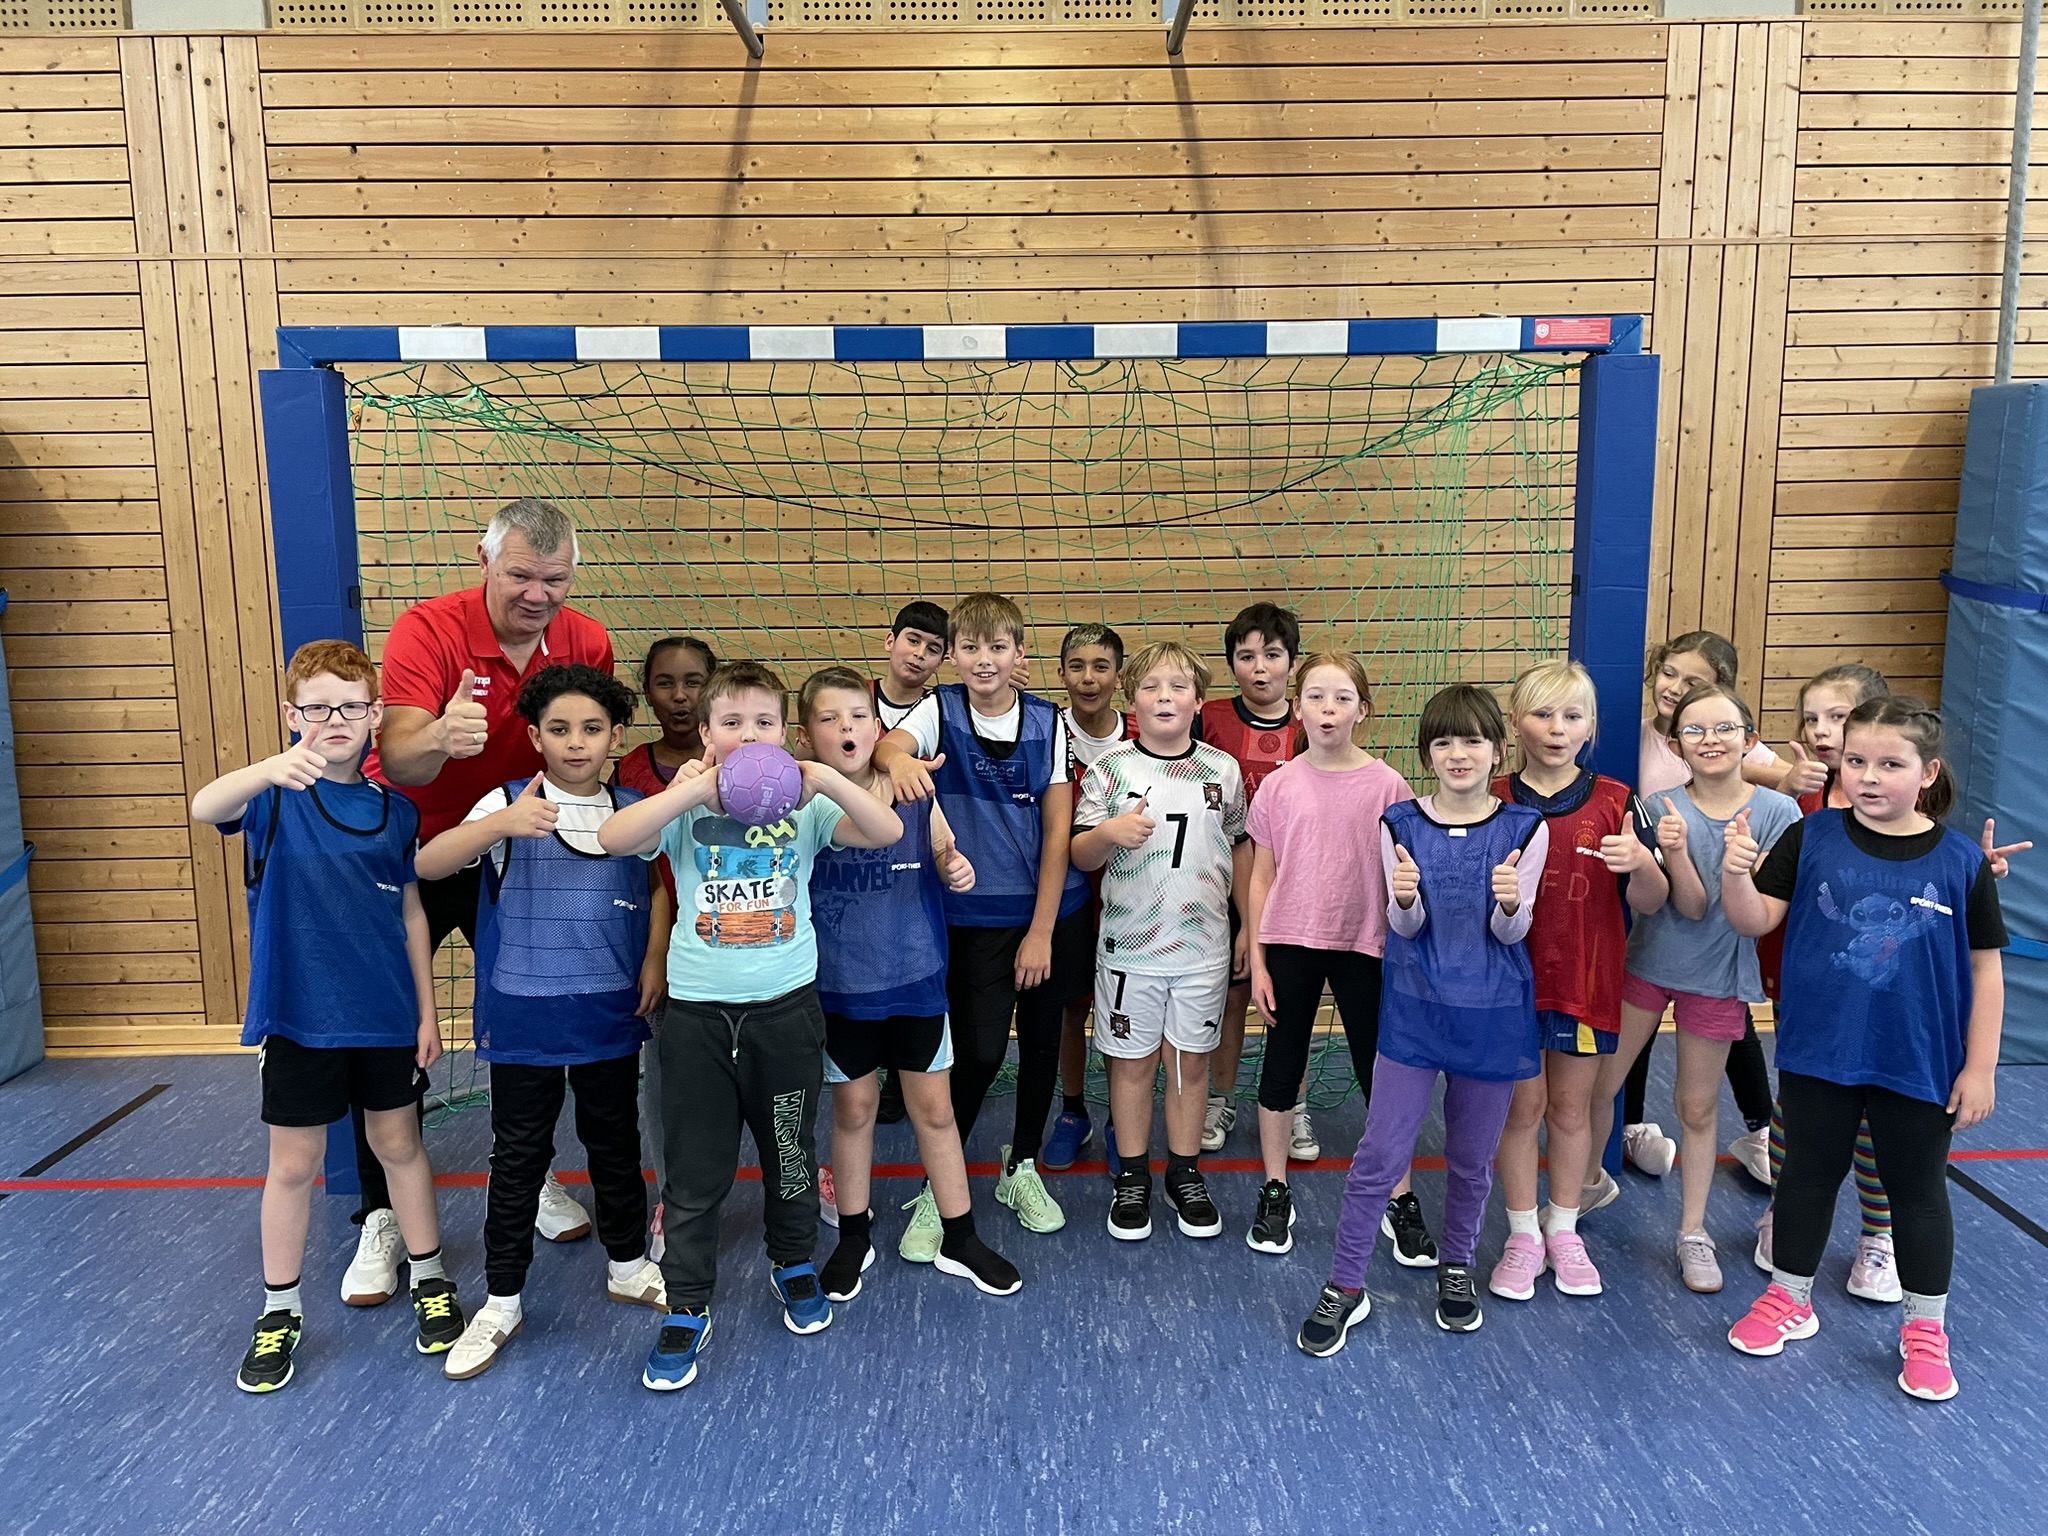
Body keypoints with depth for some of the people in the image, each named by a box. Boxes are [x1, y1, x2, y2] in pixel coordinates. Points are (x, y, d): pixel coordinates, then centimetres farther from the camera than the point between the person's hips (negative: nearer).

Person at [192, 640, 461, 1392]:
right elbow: (204, 808, -32)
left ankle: (430, 1281, 31)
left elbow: (411, 915, 6)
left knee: (399, 1144, 15)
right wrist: (270, 769, -54)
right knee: (293, 1163, 9)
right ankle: (279, 1311, 27)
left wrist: (427, 1012, 4)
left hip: (386, 1016, 2)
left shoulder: (395, 810, 1)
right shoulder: (275, 792, -9)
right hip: (297, 1015, -2)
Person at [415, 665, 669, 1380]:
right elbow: (427, 864, -21)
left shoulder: (637, 809, 2)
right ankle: (502, 1301, 21)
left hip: (612, 1013, 3)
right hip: (524, 1015, -2)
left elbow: (663, 889, 13)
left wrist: (655, 962, 0)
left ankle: (628, 1265, 35)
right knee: (518, 1155, 7)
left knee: (616, 1142, 16)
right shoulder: (508, 804, -8)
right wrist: (499, 825, -38)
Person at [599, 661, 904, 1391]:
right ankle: (686, 1310, 22)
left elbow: (887, 832, -14)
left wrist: (827, 779, -28)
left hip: (786, 1005, 1)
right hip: (698, 1008, -1)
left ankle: (793, 1265, 42)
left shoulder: (804, 804, -1)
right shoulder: (687, 804, -2)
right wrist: (695, 789, -29)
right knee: (694, 1170, 6)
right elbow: (612, 838, -20)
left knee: (790, 1151, 17)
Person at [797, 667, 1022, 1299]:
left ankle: (959, 1239, 26)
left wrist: (957, 868, -14)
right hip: (839, 985, -1)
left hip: (915, 978, 1)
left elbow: (944, 855, 10)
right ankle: (853, 1238, 33)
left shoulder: (914, 796, -5)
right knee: (853, 1109, 14)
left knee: (935, 1110, 10)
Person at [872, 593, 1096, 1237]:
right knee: (980, 1051, -5)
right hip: (977, 912, -2)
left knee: (1041, 1040, 13)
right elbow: (889, 743, -27)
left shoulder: (1047, 721, -2)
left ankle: (1022, 1169, 33)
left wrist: (1041, 931, -8)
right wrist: (897, 758, -53)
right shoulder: (940, 711, -5)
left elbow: (1058, 830, -4)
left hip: (1052, 909, 2)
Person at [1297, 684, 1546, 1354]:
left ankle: (1457, 1268, 36)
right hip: (1415, 1007, 0)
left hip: (1493, 1013, 1)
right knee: (1379, 1154, -1)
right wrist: (1405, 898, -26)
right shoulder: (1400, 824, -2)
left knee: (1472, 1156, 14)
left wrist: (1510, 901, -27)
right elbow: (1405, 925, -3)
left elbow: (1512, 932, -5)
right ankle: (1346, 1286, 11)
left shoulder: (1526, 828, -4)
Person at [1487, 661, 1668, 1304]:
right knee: (1521, 1107, 8)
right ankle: (1523, 1235, 23)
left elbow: (1651, 902, -2)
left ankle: (1563, 1230, 30)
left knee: (1571, 1108, 13)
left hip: (1586, 980, 1)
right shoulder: (1494, 803, -4)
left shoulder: (1615, 802, -3)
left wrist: (1640, 864, -23)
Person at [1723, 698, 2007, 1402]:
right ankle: (1788, 1299, 35)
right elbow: (1756, 919, -9)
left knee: (1918, 1190, 15)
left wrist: (1980, 1066, -3)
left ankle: (1925, 1329, 33)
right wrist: (1737, 872, -30)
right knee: (1808, 1174, 16)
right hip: (1818, 1053, 1)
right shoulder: (1812, 839, -8)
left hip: (1919, 1063, -1)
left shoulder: (1961, 861, -9)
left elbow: (1985, 969, -3)